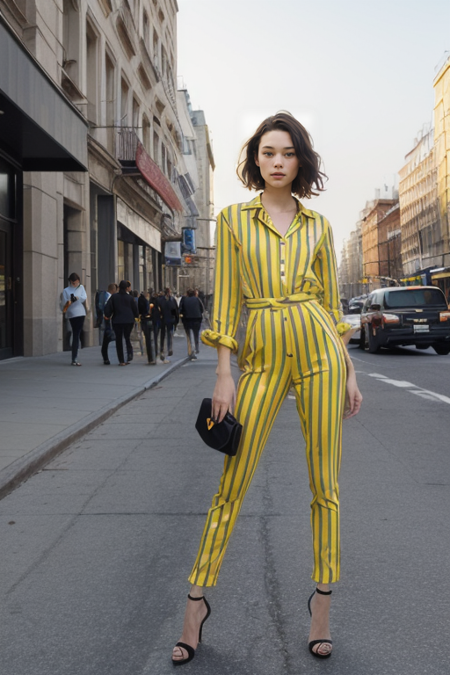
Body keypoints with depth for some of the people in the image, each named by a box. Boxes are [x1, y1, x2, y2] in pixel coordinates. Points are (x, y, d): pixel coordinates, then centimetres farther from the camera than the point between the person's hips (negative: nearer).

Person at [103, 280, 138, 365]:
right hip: (129, 321, 1)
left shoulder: (114, 297, -3)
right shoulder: (130, 297, -1)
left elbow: (108, 307, -6)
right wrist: (135, 316, 24)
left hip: (117, 321, -1)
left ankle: (121, 361, 2)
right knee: (127, 338, 15)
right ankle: (129, 354, -7)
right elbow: (135, 309, 6)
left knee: (119, 340, 5)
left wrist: (107, 316, 9)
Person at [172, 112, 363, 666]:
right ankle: (196, 603, 17)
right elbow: (226, 300, 2)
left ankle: (322, 601, 20)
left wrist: (349, 372, 8)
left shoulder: (317, 226, 10)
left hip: (317, 351, 1)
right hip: (262, 357, -1)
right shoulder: (233, 219, 6)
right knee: (232, 486, 2)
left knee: (325, 485, 4)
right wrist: (223, 374, -4)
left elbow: (331, 302, 12)